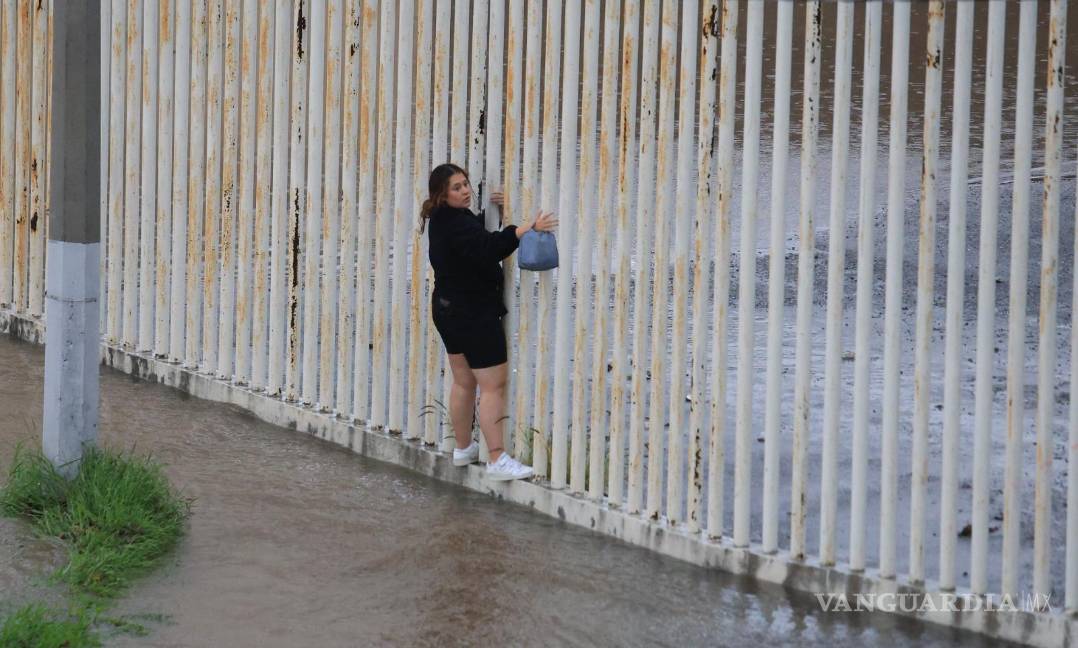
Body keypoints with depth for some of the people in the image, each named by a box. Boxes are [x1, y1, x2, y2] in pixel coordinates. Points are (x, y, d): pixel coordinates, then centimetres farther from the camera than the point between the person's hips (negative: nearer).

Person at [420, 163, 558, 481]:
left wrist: (496, 211, 8)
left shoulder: (443, 220, 10)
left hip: (449, 310, 10)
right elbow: (489, 248, -35)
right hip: (474, 314, -10)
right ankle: (497, 460, -10)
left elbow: (477, 234, 23)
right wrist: (526, 229, -41)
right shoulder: (456, 223, -21)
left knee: (463, 382, 20)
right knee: (493, 385, -8)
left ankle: (463, 448, 31)